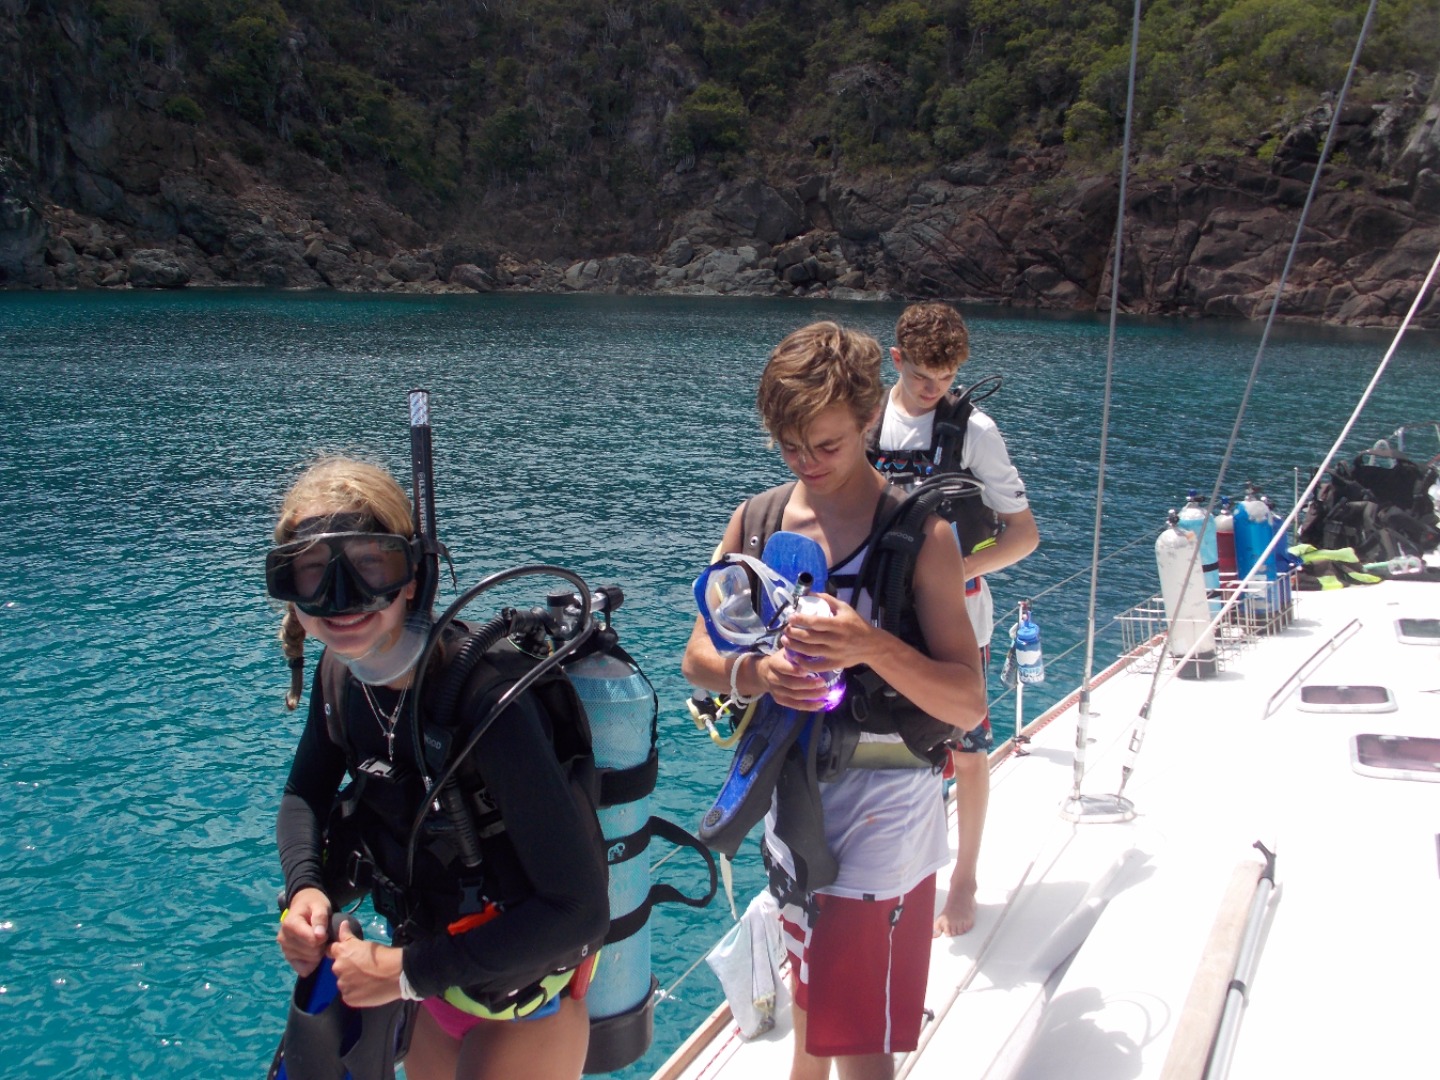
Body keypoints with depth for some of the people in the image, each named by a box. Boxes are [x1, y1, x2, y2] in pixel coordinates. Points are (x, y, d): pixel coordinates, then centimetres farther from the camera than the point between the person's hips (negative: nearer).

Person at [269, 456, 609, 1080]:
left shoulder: (483, 697, -33)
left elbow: (580, 909, -31)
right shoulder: (341, 672, -10)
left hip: (522, 1011, -7)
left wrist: (410, 971, -23)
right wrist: (305, 887, -11)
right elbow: (305, 793, 9)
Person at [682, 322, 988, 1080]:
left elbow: (967, 707, -18)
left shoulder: (917, 532, -15)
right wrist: (755, 673, -22)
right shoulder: (756, 522, -2)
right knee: (810, 982, 27)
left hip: (883, 799, -5)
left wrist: (871, 646, -35)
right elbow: (698, 660, 1)